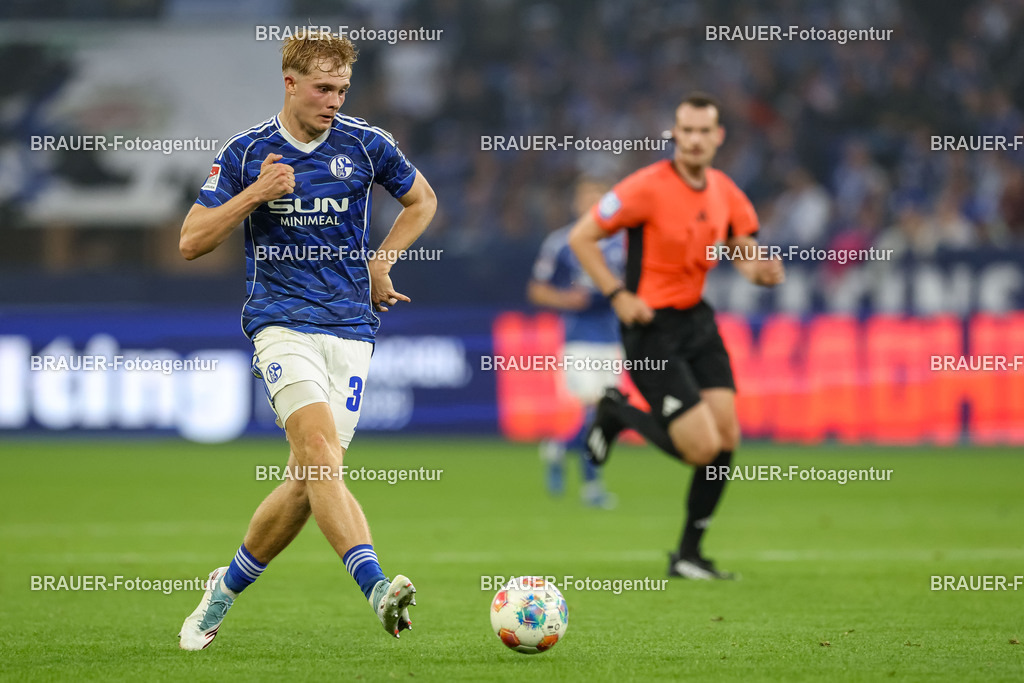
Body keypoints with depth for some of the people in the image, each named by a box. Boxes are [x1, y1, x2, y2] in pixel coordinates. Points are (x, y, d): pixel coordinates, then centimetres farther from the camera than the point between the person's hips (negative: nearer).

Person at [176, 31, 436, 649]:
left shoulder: (366, 145, 5)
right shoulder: (247, 153, 3)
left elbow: (422, 201, 23)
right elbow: (192, 241, 2)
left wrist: (380, 265, 12)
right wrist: (256, 194, -11)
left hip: (351, 327, 2)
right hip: (282, 322, -2)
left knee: (307, 481, -3)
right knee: (318, 448, -26)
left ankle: (228, 586, 20)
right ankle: (377, 586, -38)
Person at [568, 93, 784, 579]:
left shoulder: (724, 192, 4)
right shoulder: (648, 188, -16)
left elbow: (746, 254, 13)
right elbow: (581, 237, -12)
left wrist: (763, 270, -12)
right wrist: (618, 296, -18)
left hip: (696, 320, 7)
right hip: (651, 327, -7)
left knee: (727, 438, -3)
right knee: (703, 448, -14)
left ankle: (689, 554, 12)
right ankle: (618, 414, 15)